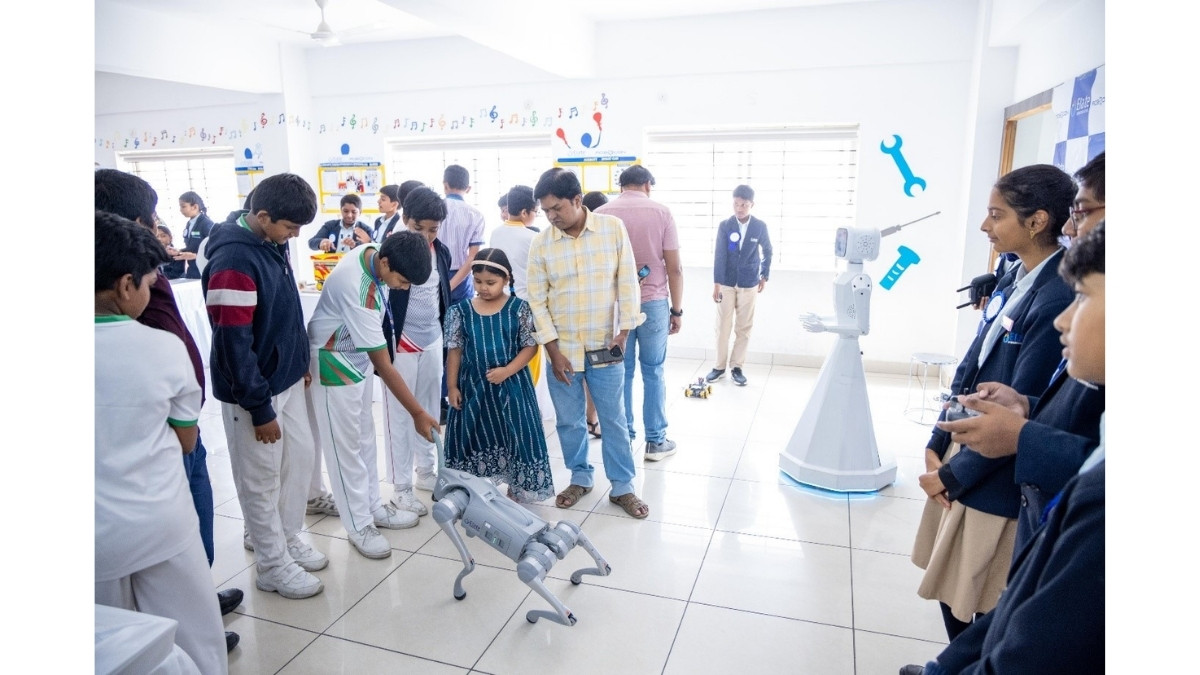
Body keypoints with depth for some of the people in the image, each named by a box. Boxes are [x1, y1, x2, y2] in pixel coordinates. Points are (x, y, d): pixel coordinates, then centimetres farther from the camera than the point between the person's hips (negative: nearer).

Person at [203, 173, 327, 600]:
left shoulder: (273, 246, 3)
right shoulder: (234, 262, -24)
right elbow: (234, 344, -24)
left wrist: (301, 365, 17)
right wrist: (259, 409, -19)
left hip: (286, 379, 9)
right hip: (254, 390, -8)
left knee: (300, 458, 17)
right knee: (262, 479, 6)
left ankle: (290, 539, 36)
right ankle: (273, 566, 22)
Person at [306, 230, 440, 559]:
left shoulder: (372, 251, -11)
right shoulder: (358, 291, -36)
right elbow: (384, 365, -31)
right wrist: (417, 413, -26)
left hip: (358, 357, 9)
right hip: (334, 364, -8)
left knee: (365, 435, 16)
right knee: (345, 445, 2)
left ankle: (373, 505, 29)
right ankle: (359, 525, 15)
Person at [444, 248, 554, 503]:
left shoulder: (519, 308, -7)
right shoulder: (461, 311, -1)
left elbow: (530, 346, -6)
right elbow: (455, 351, 3)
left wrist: (507, 371, -18)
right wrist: (452, 386, 1)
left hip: (512, 386, -1)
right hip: (473, 386, 2)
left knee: (516, 436, 5)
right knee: (475, 438, 11)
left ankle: (517, 489, 24)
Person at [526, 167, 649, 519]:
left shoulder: (613, 229, -6)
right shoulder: (541, 244, -4)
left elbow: (627, 282, -2)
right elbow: (537, 301, -2)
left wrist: (624, 331, -7)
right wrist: (553, 350, -7)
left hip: (605, 347, -1)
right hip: (563, 349, 1)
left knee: (614, 420, 9)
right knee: (569, 421, 13)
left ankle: (622, 487, 23)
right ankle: (580, 478, 34)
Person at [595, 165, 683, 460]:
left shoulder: (600, 214, 1)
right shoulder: (661, 212, -3)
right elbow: (674, 268, -5)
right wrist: (677, 309, 3)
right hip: (653, 303, -1)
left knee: (621, 372, 9)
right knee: (653, 373, 7)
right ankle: (656, 441, 15)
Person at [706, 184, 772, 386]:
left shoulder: (760, 226, -3)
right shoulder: (724, 226, -5)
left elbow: (767, 252, 12)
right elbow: (719, 255, -8)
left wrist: (764, 276, 12)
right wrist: (716, 283, -13)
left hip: (748, 284, 0)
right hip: (726, 283, 0)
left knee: (744, 328, 5)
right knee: (722, 326, 5)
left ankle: (736, 367, 14)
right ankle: (720, 366, 15)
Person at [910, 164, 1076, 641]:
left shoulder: (1059, 297, -22)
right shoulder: (1012, 280, 5)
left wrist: (954, 474, -12)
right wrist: (937, 444, 4)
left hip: (996, 475, -8)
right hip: (962, 449, 8)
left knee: (976, 601, 10)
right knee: (949, 582, 20)